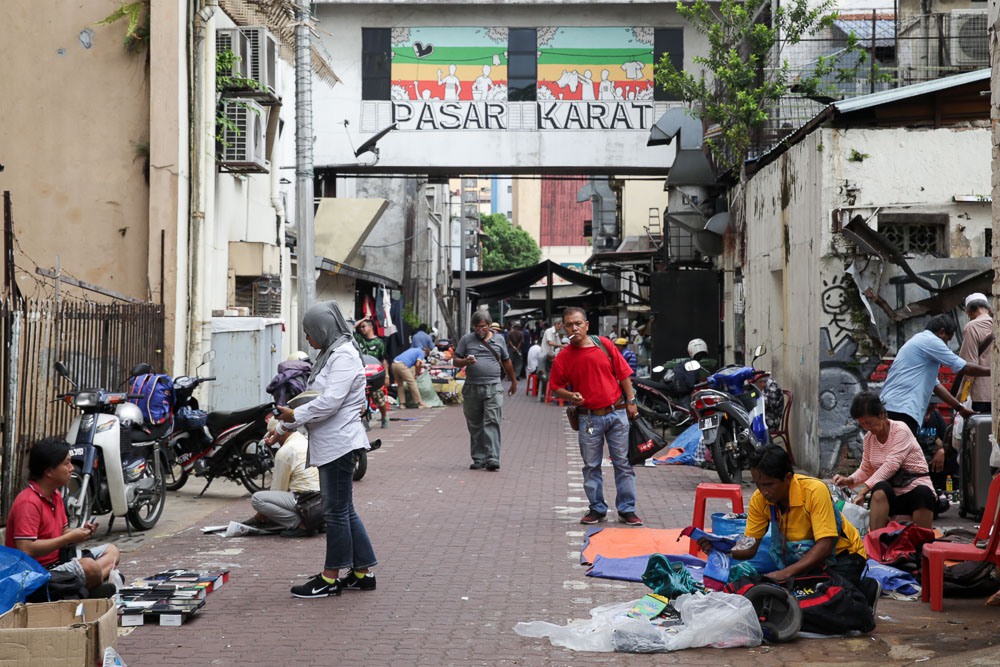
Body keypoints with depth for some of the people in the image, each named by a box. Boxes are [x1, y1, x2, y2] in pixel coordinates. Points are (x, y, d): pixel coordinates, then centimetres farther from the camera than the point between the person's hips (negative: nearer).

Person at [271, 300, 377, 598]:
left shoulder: (343, 356, -14)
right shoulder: (330, 354, 19)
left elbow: (330, 401, -23)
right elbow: (314, 399, 23)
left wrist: (294, 415, -12)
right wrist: (282, 428, 18)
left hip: (339, 444, -11)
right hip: (330, 444, 11)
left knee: (336, 511, -3)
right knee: (343, 510, 13)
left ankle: (330, 578, 3)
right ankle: (362, 573, 18)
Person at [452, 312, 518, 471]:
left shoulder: (499, 339, 11)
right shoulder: (466, 340, 8)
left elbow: (506, 362, 22)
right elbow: (455, 361, 8)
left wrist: (514, 382, 29)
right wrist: (465, 361, -14)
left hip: (493, 388, -1)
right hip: (472, 388, 1)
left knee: (492, 423, -11)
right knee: (475, 426, 5)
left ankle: (492, 459, -15)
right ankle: (478, 459, 13)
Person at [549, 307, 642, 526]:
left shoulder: (604, 345, -1)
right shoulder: (563, 357, -2)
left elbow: (623, 373, 5)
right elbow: (556, 386, 6)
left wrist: (631, 401, 1)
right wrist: (570, 396, -13)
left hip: (617, 413, 0)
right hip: (589, 419, 0)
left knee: (623, 463, 3)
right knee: (591, 466, 7)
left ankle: (627, 509, 11)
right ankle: (597, 508, 19)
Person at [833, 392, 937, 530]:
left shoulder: (900, 430, -8)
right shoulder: (869, 437, 13)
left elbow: (891, 465, -19)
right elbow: (866, 470, 20)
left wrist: (864, 490, -26)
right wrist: (849, 480, -4)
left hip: (914, 486, -3)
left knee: (923, 492, -39)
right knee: (880, 489, -34)